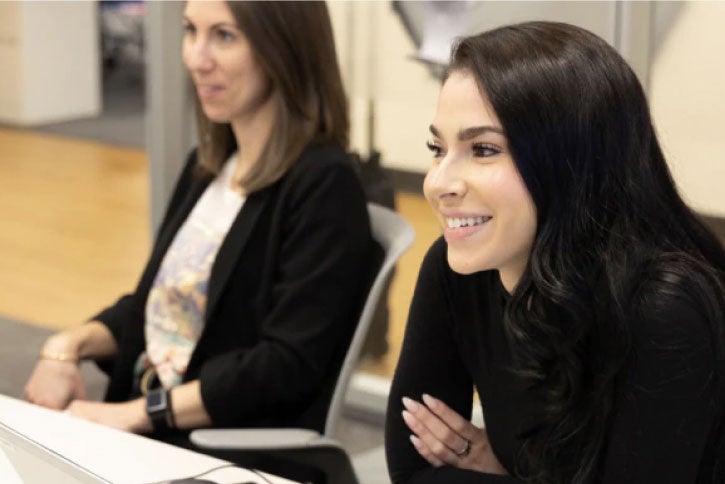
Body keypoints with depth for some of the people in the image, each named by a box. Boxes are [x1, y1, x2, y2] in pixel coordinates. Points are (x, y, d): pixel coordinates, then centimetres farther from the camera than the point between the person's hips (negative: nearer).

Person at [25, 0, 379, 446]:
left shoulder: (323, 185, -13)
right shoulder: (207, 166, 12)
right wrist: (70, 344, 0)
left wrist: (137, 413, -18)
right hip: (148, 439, 7)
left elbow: (288, 365, -18)